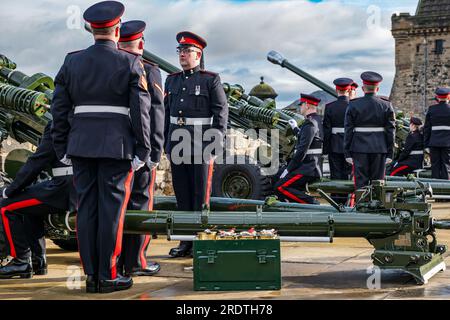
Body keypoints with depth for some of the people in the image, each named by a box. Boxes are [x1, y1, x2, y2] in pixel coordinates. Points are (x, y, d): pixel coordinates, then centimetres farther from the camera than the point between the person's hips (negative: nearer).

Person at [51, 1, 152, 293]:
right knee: (111, 209, 0)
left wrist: (62, 149, 13)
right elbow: (141, 111, -7)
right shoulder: (131, 64, -3)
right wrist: (143, 150, -2)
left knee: (86, 208, 8)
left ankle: (91, 275, 12)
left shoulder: (72, 62, 7)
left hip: (81, 146, 4)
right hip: (117, 147, -4)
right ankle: (108, 277, 4)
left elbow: (59, 110, 7)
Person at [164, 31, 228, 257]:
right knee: (182, 194, 7)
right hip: (177, 143, 5)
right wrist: (166, 144, 12)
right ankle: (186, 241, 14)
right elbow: (167, 112, 16)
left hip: (201, 144, -5)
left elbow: (221, 113, -6)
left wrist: (216, 144, -12)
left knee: (201, 195, -1)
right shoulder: (172, 80, 13)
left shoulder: (211, 80, -2)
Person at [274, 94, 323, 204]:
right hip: (314, 167, 10)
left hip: (307, 170, -10)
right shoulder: (318, 120, 15)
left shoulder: (310, 124, -16)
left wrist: (288, 169, -18)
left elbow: (302, 150, -22)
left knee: (280, 188, -17)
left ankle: (313, 204, -18)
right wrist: (295, 128, 41)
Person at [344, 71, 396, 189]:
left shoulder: (353, 105, -2)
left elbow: (348, 130, -2)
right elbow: (390, 131, 0)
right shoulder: (386, 106, 1)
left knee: (361, 183, 2)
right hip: (380, 149, 1)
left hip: (359, 150, -1)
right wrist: (390, 153, 5)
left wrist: (347, 153, 2)